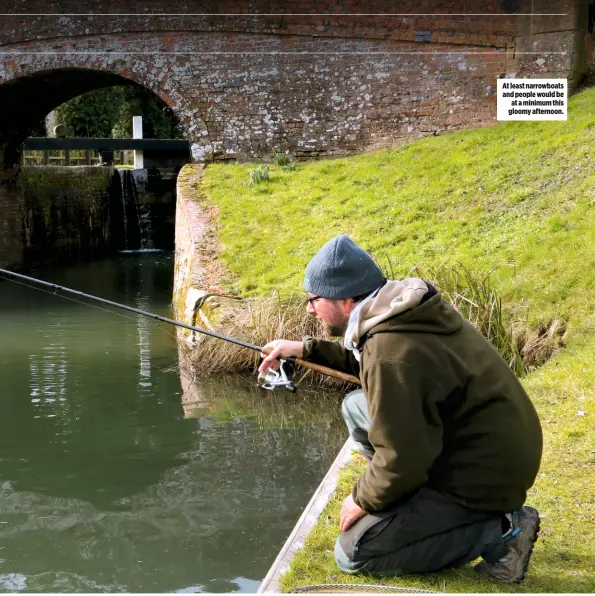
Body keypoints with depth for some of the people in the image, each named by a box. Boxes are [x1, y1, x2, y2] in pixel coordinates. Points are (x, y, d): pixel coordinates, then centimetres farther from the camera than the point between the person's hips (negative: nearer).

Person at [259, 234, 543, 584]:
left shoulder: (392, 355, -28)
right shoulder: (400, 307, 1)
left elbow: (403, 460, -24)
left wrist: (362, 500, -7)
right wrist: (306, 350, 18)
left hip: (484, 473, -9)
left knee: (353, 554, -4)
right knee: (357, 407, 16)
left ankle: (498, 530, -4)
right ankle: (424, 504, 12)